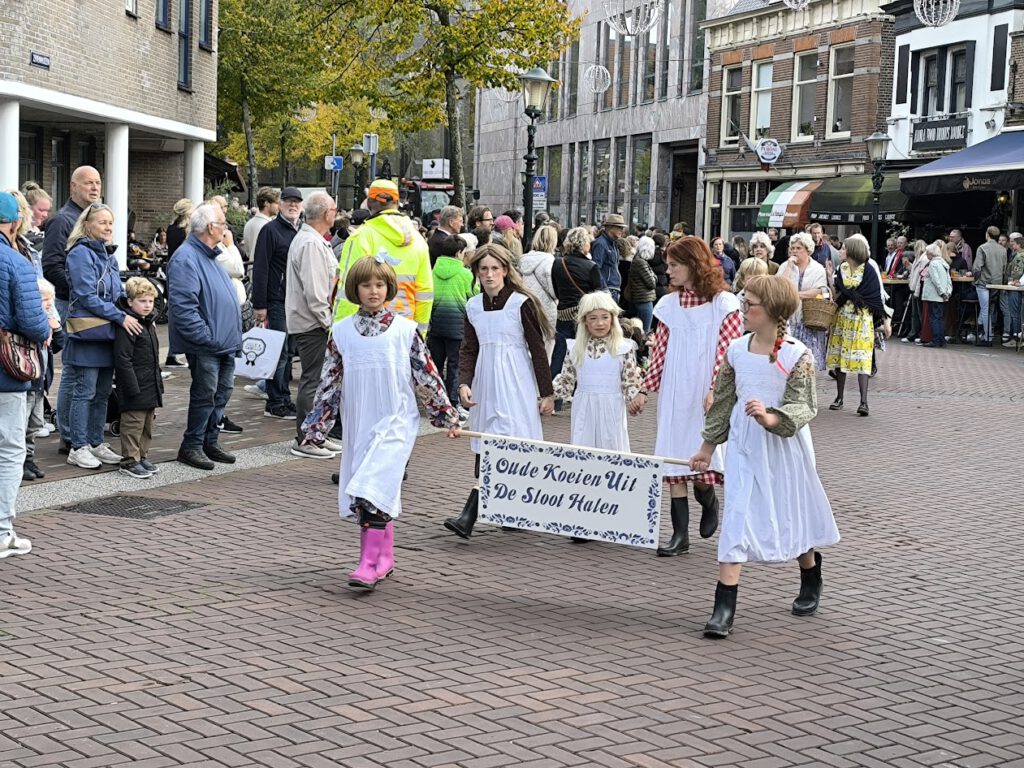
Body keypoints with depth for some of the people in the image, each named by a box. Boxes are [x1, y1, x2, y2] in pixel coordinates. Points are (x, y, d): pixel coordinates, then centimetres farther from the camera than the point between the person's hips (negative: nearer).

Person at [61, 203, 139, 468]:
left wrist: (132, 314, 4)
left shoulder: (108, 255, 16)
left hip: (108, 332, 8)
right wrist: (121, 317, -18)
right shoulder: (81, 253, -10)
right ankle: (78, 447, 3)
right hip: (88, 333, -8)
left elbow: (118, 293, 22)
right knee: (84, 392, -3)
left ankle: (96, 443, 20)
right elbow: (87, 296, -17)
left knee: (103, 392, 12)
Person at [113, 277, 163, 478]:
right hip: (135, 388, -9)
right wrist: (133, 388, -22)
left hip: (151, 387, 9)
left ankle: (142, 456, 24)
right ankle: (130, 461, 2)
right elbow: (122, 360, -20)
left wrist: (159, 383, 20)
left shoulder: (149, 323, 15)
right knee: (133, 424, -4)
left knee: (147, 425, 15)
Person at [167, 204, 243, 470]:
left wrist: (234, 337, 19)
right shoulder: (186, 258, -16)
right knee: (205, 395, -4)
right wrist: (206, 337, -23)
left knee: (222, 392, 13)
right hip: (205, 346, -9)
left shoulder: (208, 256, 17)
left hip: (225, 344, 10)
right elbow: (184, 306, -23)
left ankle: (210, 443, 24)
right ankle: (191, 446, 7)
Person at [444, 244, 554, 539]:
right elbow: (469, 349, 11)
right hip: (486, 380, 5)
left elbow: (538, 349, -3)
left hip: (515, 381, -5)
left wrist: (547, 393, -3)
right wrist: (464, 383, -5)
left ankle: (469, 516, -17)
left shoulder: (522, 303, -7)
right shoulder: (473, 306, 8)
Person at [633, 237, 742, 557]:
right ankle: (680, 534, 6)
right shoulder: (669, 304, 9)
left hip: (705, 395, -4)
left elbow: (729, 352, -9)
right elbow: (660, 352, 11)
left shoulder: (724, 303, -5)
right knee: (674, 461, 1)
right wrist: (645, 389, 7)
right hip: (673, 395, 5)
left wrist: (715, 390, -18)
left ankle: (709, 503, 24)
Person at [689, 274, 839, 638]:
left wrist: (771, 418, -34)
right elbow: (723, 400, 11)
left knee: (795, 514, 13)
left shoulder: (797, 356, -13)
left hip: (783, 448, -3)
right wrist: (708, 446, 15)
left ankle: (811, 584, 42)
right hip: (744, 446, 3)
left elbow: (804, 407, -15)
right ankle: (724, 608, -8)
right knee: (736, 517, -6)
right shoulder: (736, 350, 1)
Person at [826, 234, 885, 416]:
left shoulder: (868, 271, -9)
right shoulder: (841, 269, 7)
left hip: (861, 321, -5)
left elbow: (878, 299, -8)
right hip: (842, 319, 6)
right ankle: (839, 398, 18)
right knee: (839, 358, 8)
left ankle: (864, 401, -13)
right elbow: (837, 295, 8)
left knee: (861, 360, -10)